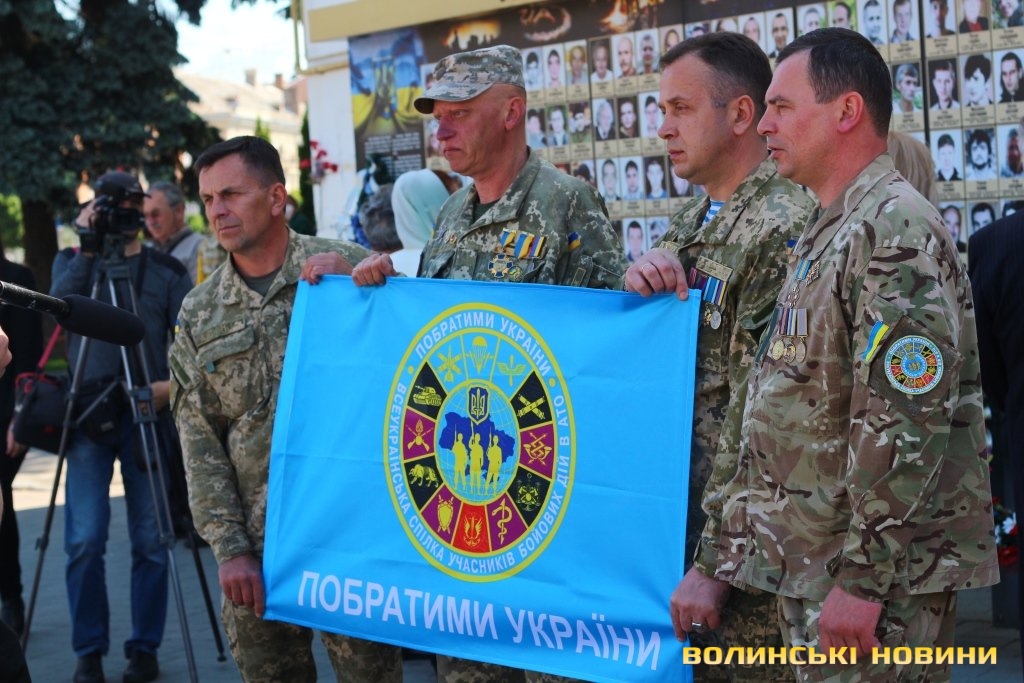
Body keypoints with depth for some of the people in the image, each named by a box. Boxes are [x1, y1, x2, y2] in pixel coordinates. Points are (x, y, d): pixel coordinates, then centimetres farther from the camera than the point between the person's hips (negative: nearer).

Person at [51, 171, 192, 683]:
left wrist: (173, 382, -14)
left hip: (145, 414, 0)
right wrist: (89, 247, -13)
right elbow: (59, 304, -8)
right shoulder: (74, 261, 12)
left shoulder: (167, 271, 9)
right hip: (88, 414, 0)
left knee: (150, 541, 1)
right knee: (85, 540, -5)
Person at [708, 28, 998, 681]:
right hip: (809, 566, 9)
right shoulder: (826, 236, 16)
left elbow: (907, 424, -23)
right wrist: (739, 542, 20)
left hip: (879, 578, -9)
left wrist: (861, 577, -23)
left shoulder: (895, 232, -16)